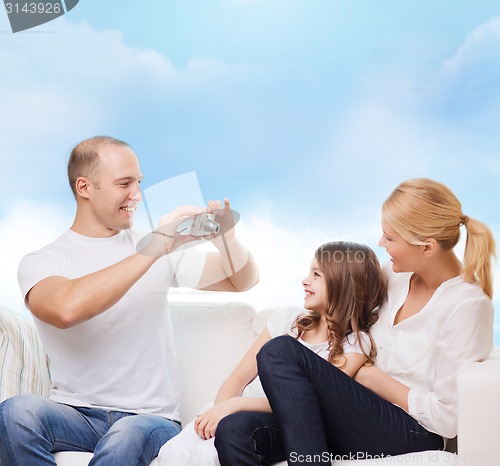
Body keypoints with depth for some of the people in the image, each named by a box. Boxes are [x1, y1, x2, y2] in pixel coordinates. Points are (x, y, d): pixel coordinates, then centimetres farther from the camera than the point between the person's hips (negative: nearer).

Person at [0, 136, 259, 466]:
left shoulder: (163, 248, 11)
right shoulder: (41, 262, 0)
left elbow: (244, 281, 16)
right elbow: (67, 309, -24)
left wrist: (226, 240, -8)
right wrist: (152, 250, -23)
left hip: (150, 417, 0)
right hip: (75, 414, 0)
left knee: (128, 437, -36)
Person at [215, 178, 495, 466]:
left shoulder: (467, 306, -13)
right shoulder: (397, 274, 10)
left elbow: (448, 418, -14)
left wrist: (376, 378, -5)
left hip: (411, 436, -7)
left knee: (281, 352, -24)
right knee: (236, 431, -18)